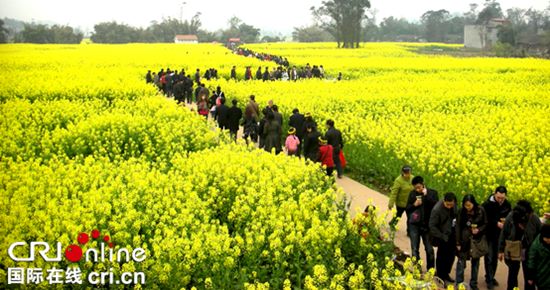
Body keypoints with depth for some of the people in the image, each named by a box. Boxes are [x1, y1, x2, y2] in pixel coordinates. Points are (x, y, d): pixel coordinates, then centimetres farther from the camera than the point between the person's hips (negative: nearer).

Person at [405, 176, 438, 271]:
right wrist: (414, 205, -11)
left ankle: (430, 270, 20)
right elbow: (407, 208, 9)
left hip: (427, 226, -2)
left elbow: (436, 205, -17)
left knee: (429, 249, 6)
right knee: (415, 250, 8)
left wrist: (426, 195, -19)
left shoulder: (432, 193, -3)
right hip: (415, 225, 2)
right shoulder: (412, 194, 5)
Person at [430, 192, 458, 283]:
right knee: (441, 258, 4)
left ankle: (446, 274, 35)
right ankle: (440, 278, 20)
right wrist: (442, 237, -17)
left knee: (451, 256, 16)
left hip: (452, 235, 6)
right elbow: (432, 226, -17)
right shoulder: (437, 210, -26)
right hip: (443, 236, -6)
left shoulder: (454, 202, -7)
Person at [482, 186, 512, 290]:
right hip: (489, 235, -5)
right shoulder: (487, 204, -14)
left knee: (495, 258, 15)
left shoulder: (507, 205, 0)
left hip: (499, 235, 5)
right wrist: (496, 223, -24)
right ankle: (489, 280, 5)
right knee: (489, 258, -4)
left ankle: (491, 277, 29)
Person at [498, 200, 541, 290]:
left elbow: (539, 235, 1)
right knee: (512, 273, 13)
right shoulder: (510, 217, -13)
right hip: (513, 251, 1)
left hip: (528, 252, -1)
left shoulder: (534, 218, -12)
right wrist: (501, 250, -1)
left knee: (529, 275, 5)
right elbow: (503, 234, -3)